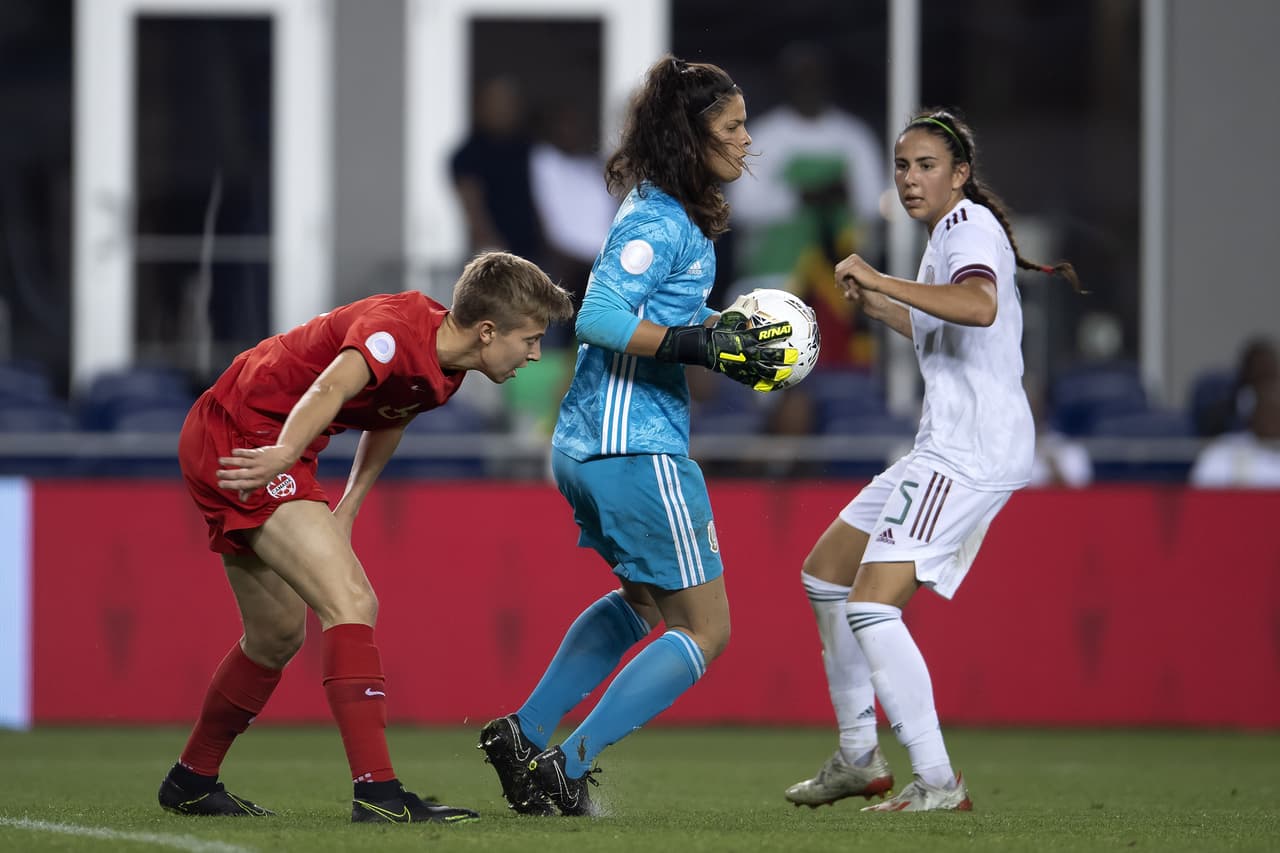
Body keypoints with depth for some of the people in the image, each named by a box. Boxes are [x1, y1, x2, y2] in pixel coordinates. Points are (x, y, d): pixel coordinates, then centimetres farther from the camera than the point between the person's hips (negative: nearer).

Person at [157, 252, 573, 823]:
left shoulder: (445, 368, 5)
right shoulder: (399, 325, -24)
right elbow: (334, 386, -42)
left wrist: (347, 509, 17)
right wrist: (285, 453, -55)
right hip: (243, 438, -10)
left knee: (277, 637, 20)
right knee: (348, 603, -20)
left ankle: (190, 782, 36)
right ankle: (378, 792, -27)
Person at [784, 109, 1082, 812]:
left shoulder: (970, 224, -10)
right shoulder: (947, 233, 20)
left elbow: (980, 306, -33)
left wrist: (881, 280, -32)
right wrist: (876, 303, 25)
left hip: (972, 451, -11)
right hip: (944, 447, 11)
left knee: (871, 606, -18)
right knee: (825, 570, 19)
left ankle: (938, 782, -18)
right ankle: (858, 759, 24)